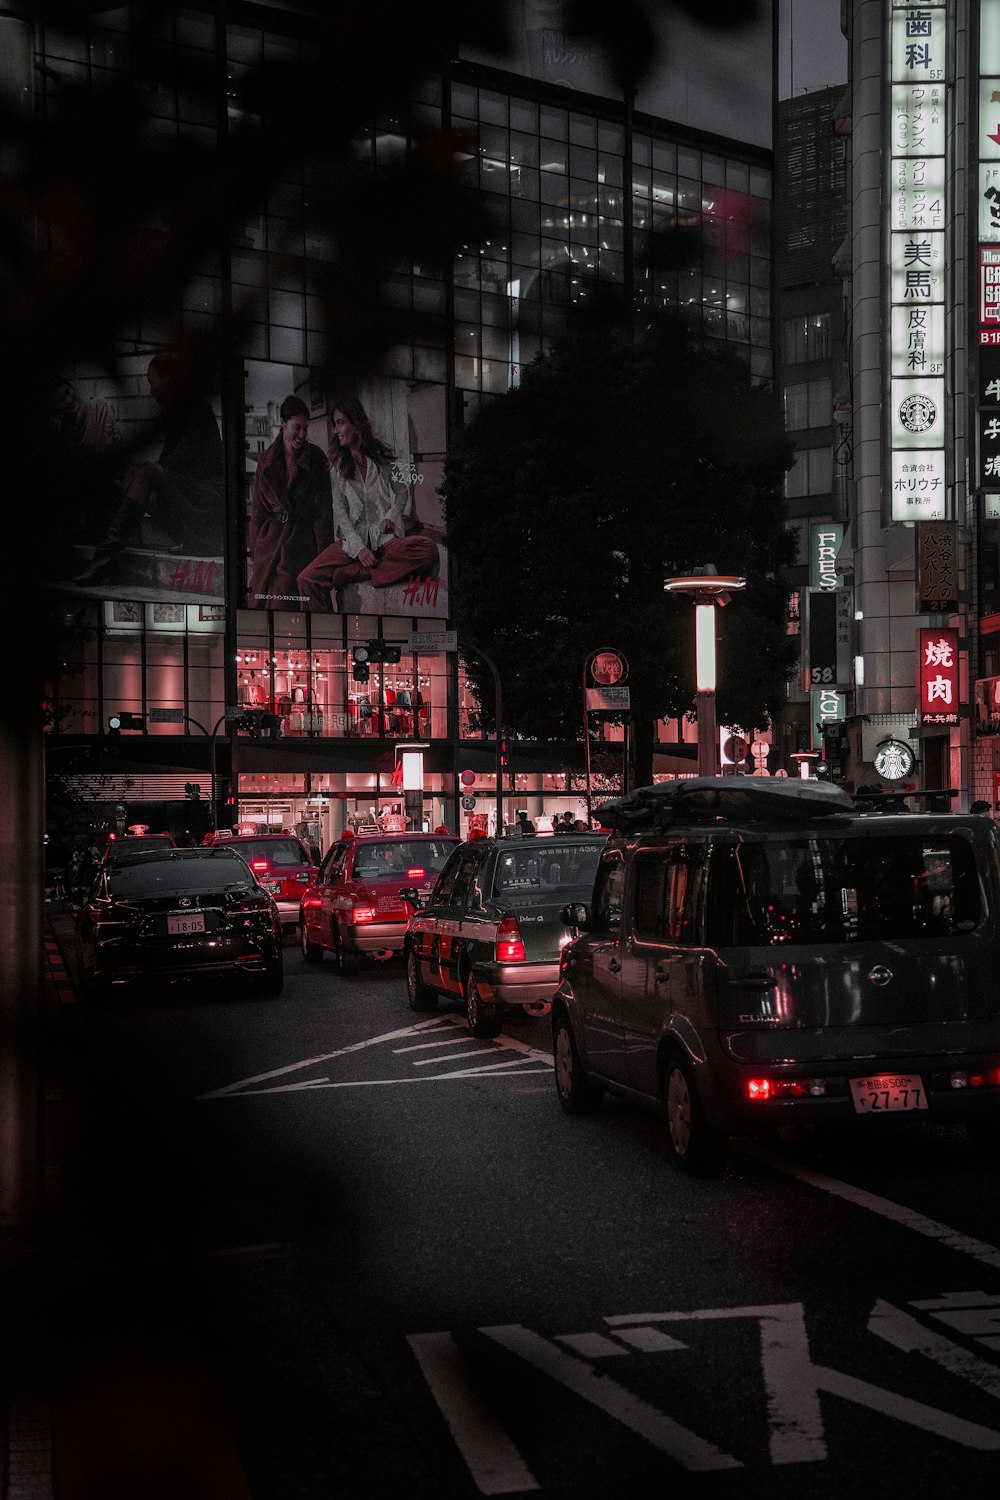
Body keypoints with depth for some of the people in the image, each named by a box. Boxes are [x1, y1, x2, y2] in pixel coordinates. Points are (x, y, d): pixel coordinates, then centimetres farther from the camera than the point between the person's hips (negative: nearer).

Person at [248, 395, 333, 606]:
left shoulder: (315, 457, 2)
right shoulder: (267, 460, 9)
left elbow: (323, 509, -1)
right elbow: (258, 509, 13)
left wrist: (324, 554, -8)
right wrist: (254, 553, 8)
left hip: (303, 540, -3)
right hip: (271, 539, 3)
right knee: (260, 603, -3)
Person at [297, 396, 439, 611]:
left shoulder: (383, 457, 8)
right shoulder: (338, 466, 9)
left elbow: (401, 491, 18)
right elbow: (339, 510, 3)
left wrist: (392, 516, -5)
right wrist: (359, 548, -12)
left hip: (385, 536, -1)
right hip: (352, 539, 1)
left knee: (428, 550, -36)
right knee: (306, 580, -25)